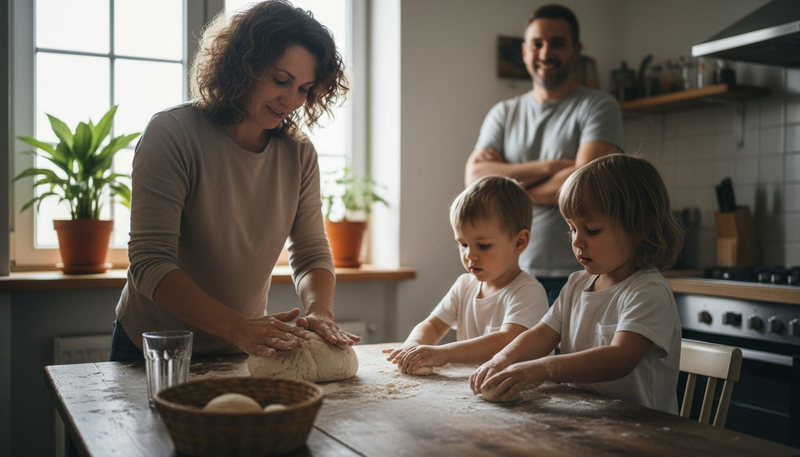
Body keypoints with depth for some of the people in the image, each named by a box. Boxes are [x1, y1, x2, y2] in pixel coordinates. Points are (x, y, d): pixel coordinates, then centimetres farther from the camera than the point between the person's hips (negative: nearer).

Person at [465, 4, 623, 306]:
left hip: (576, 273, -3)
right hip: (512, 269, 4)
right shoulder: (503, 114, 11)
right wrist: (548, 166, -13)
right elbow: (475, 178, -2)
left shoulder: (598, 107, -1)